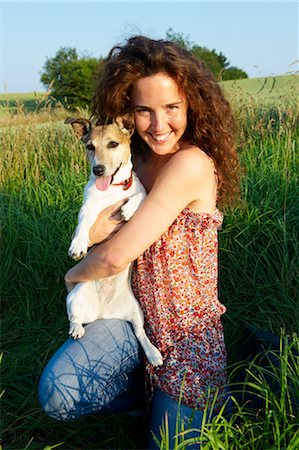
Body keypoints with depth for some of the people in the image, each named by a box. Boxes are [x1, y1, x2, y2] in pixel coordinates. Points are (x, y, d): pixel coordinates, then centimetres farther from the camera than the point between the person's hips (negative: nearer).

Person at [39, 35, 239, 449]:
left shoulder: (191, 164, -24)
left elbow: (117, 255, -25)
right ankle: (153, 389, 10)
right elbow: (96, 234, 4)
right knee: (57, 395, -16)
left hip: (186, 328, -5)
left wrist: (74, 275, -5)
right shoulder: (138, 159, 0)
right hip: (138, 315, 6)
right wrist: (98, 228, -19)